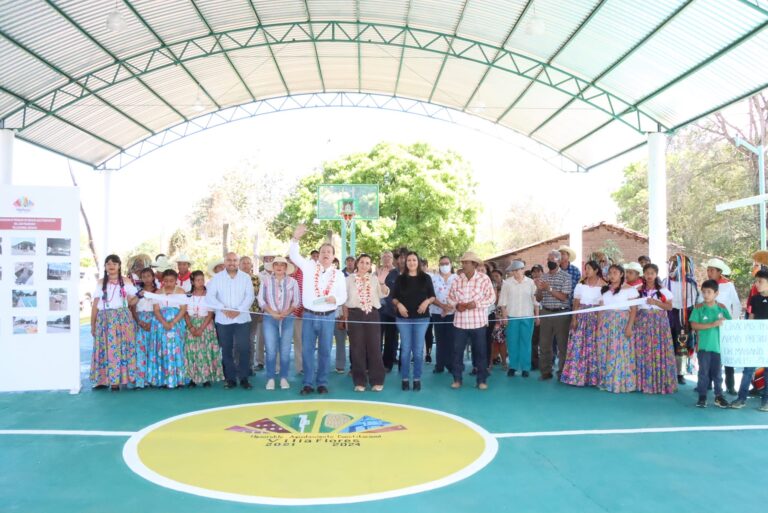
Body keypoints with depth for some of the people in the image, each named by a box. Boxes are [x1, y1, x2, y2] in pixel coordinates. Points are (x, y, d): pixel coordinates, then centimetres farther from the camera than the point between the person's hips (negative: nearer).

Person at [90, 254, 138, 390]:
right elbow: (95, 305, 9)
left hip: (122, 319, -1)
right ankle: (104, 380, 3)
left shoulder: (126, 282, 9)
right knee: (105, 348, -3)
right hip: (104, 320, 1)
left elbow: (131, 302, 11)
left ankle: (118, 379, -1)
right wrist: (92, 325, 6)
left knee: (122, 347, -6)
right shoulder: (101, 283, 10)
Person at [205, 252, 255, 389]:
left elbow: (249, 296, -2)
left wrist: (238, 310, -15)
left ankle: (244, 378, 5)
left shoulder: (245, 277, 6)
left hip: (242, 318, 0)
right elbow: (209, 296, -4)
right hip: (223, 320, 0)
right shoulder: (217, 278, 4)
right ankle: (230, 378, 14)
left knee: (243, 348, -5)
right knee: (226, 350, 5)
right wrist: (223, 309, -16)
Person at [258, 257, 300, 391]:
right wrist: (272, 313, -11)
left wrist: (286, 312, -11)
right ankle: (271, 378, 5)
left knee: (285, 350, 3)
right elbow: (261, 300, 0)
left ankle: (284, 378, 11)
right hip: (270, 318, 0)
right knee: (271, 350, -3)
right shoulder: (266, 281, 4)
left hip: (287, 319, 1)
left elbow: (296, 301, 4)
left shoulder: (292, 282, 5)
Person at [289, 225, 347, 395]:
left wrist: (335, 299, -16)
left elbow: (343, 296, 7)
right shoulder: (309, 266, 3)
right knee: (307, 350, 3)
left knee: (325, 351, 6)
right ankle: (308, 383, 12)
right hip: (309, 316, 0)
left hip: (328, 317, 0)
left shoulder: (338, 274, 5)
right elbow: (294, 255, -5)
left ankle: (322, 383, 16)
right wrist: (296, 238, -20)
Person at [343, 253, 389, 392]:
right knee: (357, 348, 1)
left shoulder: (374, 278, 9)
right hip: (355, 315, 0)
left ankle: (377, 381, 7)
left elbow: (383, 295, -1)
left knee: (374, 347, -1)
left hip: (372, 314, 1)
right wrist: (346, 317, 3)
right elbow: (345, 299, 8)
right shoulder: (349, 279, 7)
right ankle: (360, 381, 9)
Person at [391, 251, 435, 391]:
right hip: (404, 318, 0)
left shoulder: (426, 278, 4)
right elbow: (393, 297, 7)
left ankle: (417, 379, 10)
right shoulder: (400, 279, 5)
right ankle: (405, 379, 10)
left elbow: (432, 296, 7)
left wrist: (427, 302, -13)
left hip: (421, 318, 0)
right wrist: (398, 304, -12)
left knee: (418, 350, 3)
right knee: (405, 349, 3)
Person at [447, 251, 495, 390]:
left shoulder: (484, 279, -5)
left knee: (480, 351, 5)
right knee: (457, 351, 5)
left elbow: (492, 298, -5)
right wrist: (456, 305, -10)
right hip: (460, 322, 2)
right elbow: (450, 297, 10)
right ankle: (457, 379, 16)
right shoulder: (457, 279, 3)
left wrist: (476, 304, -17)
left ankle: (482, 380, 15)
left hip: (478, 322, -2)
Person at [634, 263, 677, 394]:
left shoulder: (663, 290, 4)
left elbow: (669, 307, -3)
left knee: (659, 351, -5)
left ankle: (661, 383, 3)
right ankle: (644, 383, 5)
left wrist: (655, 302, -15)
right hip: (643, 323, 1)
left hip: (659, 323, -1)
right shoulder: (638, 290, 8)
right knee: (643, 352, -1)